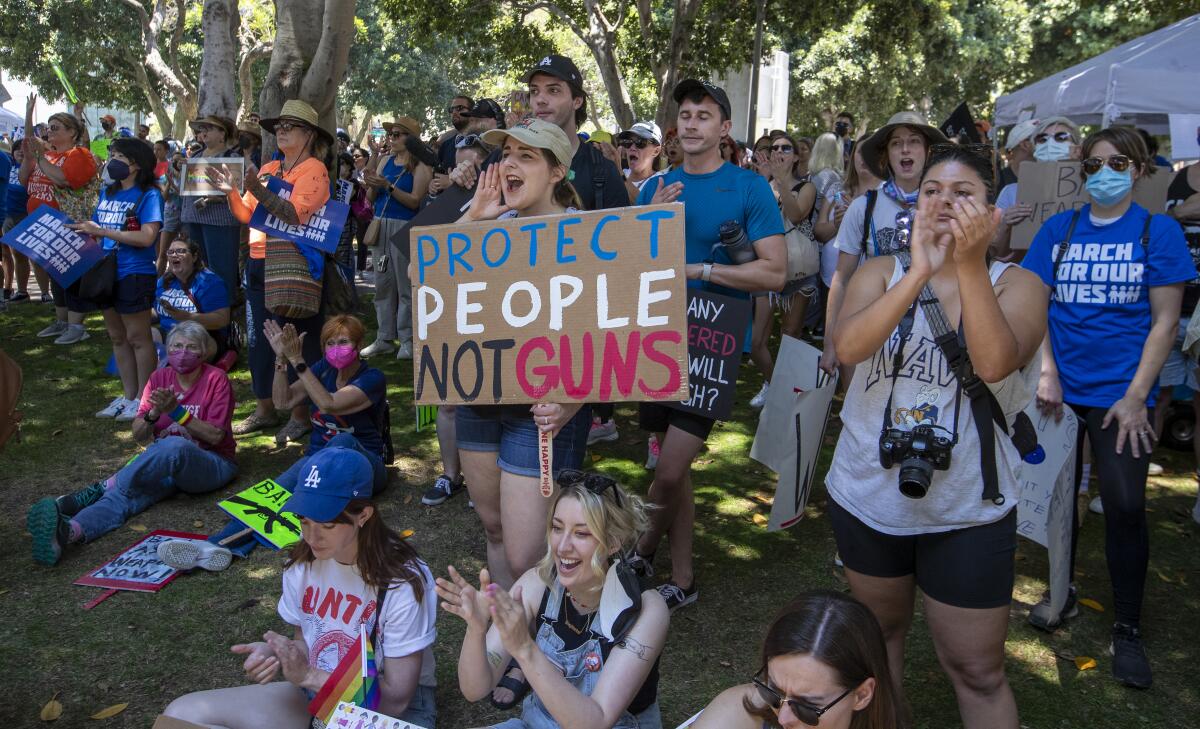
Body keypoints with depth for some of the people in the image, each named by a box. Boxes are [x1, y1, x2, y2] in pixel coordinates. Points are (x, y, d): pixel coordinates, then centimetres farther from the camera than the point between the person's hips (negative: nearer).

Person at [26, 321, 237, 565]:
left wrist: (176, 410, -19)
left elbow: (215, 436, -10)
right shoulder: (159, 378, 9)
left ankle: (100, 490, -28)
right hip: (164, 463, 4)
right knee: (129, 493, -30)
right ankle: (68, 531, -56)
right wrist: (155, 413, -15)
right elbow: (139, 435, 6)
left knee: (174, 446, -38)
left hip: (211, 465, -3)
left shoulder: (216, 380, -3)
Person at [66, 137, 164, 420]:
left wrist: (100, 231, -21)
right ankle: (128, 396, 23)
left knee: (137, 337, -1)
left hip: (135, 275, -8)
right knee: (117, 337, 13)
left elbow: (147, 237, -20)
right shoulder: (106, 192, 13)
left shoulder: (148, 195, -9)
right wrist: (81, 231, -3)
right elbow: (96, 231, 18)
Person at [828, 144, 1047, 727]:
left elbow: (995, 363, -26)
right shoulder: (881, 272, -2)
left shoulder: (1016, 284, -5)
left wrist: (969, 264, -31)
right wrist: (921, 270, -29)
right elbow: (848, 346, -22)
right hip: (868, 496, 2)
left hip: (967, 510, -2)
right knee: (879, 633, 23)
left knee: (977, 672, 6)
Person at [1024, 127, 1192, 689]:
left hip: (1121, 391, -2)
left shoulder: (1159, 231, -1)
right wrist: (1046, 372, -8)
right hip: (1061, 388, 2)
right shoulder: (1058, 230, 5)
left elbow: (1165, 321, -4)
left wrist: (1136, 397, -10)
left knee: (1125, 506, -5)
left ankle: (1128, 630, 12)